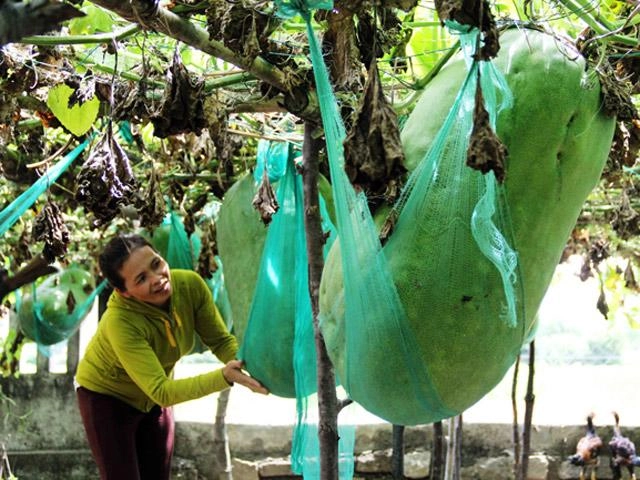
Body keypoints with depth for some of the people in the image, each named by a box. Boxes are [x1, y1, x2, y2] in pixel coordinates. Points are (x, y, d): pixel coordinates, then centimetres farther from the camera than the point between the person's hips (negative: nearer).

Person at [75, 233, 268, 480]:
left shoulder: (190, 284, -26)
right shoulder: (120, 322, -39)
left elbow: (222, 341, -16)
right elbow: (161, 391, -42)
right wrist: (224, 377, -54)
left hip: (154, 397, 5)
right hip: (106, 397, -5)